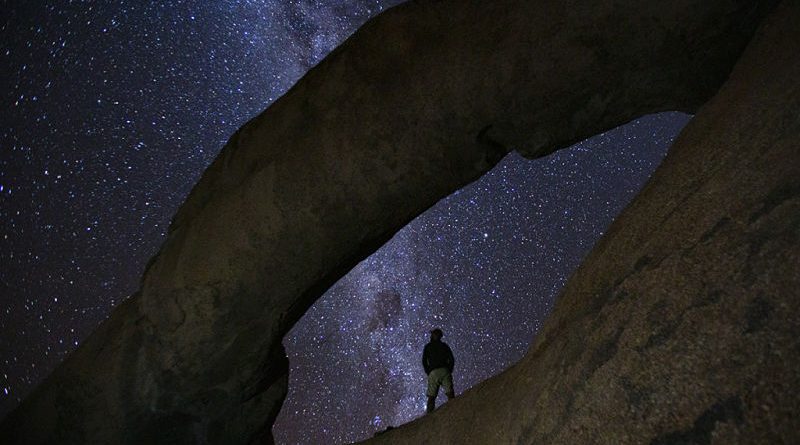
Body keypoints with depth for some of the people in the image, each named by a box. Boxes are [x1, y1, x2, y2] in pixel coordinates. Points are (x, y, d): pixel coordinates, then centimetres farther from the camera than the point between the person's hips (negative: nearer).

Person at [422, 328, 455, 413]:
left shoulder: (428, 346, 12)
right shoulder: (444, 346, 17)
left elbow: (424, 361, 6)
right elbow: (452, 360, 10)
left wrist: (428, 373, 12)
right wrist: (449, 371, 15)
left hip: (433, 373, -1)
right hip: (445, 371, 1)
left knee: (431, 396, 0)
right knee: (449, 392, -8)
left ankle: (429, 413, -10)